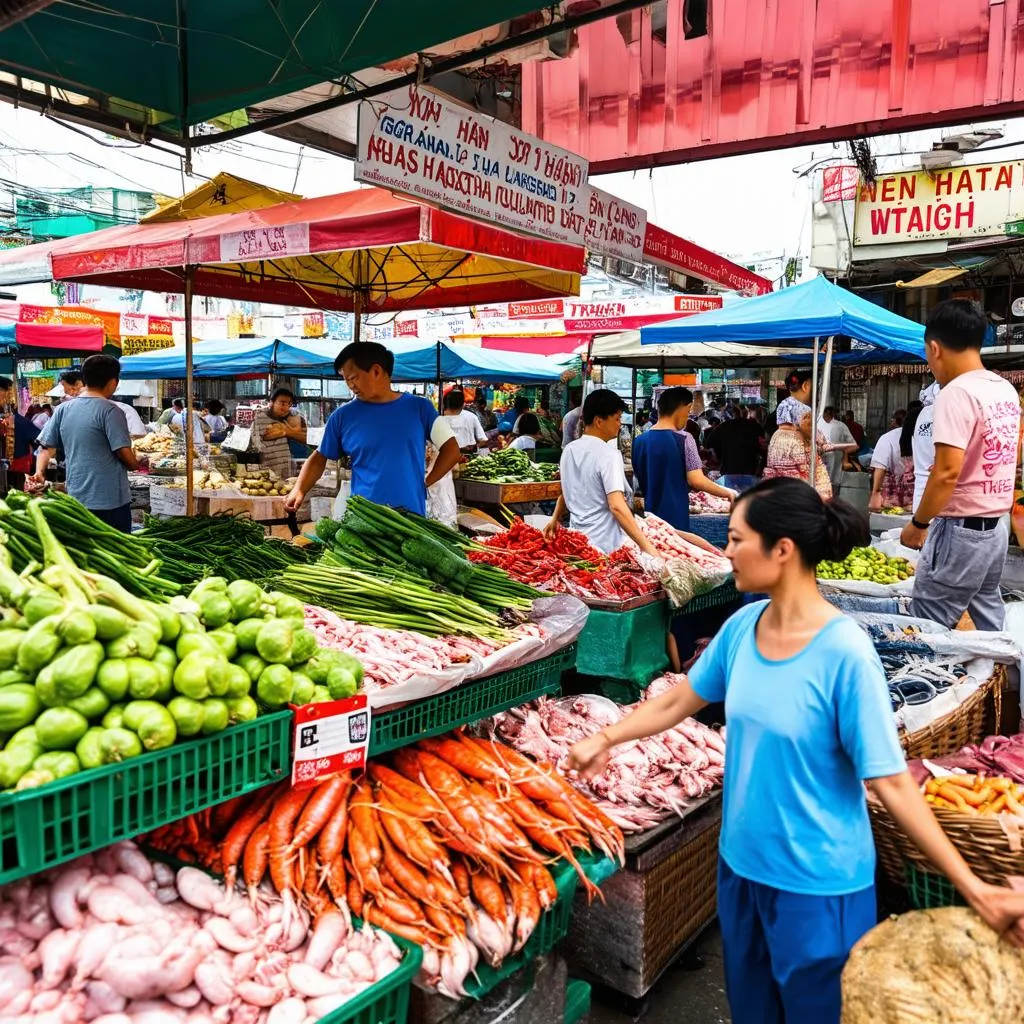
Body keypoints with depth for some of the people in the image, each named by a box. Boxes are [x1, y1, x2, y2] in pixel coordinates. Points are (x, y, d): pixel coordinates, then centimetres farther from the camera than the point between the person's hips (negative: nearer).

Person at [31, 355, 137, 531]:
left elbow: (46, 446, 8)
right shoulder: (110, 410, -13)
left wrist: (39, 472, 15)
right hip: (110, 499, -6)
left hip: (76, 498, 6)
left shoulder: (63, 409, 5)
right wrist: (135, 464, 6)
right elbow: (124, 453, -12)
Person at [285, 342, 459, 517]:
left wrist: (425, 483, -2)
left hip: (412, 517, 0)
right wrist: (299, 490, -5)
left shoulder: (419, 407, 1)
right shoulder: (343, 416, 2)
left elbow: (451, 450, 4)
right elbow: (319, 457, 9)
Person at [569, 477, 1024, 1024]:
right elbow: (679, 699, 8)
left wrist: (974, 888, -19)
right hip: (742, 862, 6)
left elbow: (890, 780, -18)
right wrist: (605, 738, 9)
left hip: (817, 884, -6)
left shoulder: (844, 653, -24)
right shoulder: (743, 626, -6)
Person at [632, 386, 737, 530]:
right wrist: (728, 493, -3)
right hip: (675, 517, -5)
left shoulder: (639, 441, 3)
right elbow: (696, 480, -15)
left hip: (649, 516, 5)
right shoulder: (683, 439, -11)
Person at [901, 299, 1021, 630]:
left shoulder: (956, 392, -17)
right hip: (996, 527, 9)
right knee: (988, 625, 16)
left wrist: (918, 523, -12)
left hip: (961, 530, -9)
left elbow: (947, 472, -23)